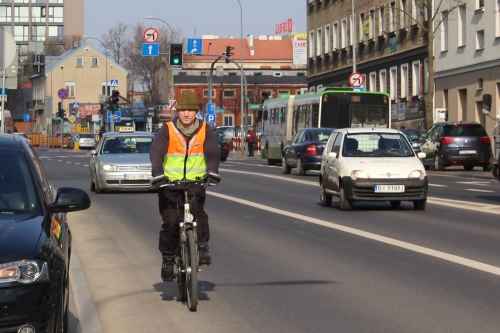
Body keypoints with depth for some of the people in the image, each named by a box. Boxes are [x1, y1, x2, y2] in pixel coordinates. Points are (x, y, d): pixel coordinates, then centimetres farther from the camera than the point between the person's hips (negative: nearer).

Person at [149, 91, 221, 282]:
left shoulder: (205, 131, 3)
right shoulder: (167, 130, -1)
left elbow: (213, 153, -8)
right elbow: (156, 152, -12)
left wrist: (212, 171, -29)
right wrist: (158, 173, -31)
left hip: (195, 182, 0)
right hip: (170, 183, 0)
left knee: (197, 207, -28)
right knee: (170, 221, -10)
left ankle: (203, 247, -19)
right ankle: (168, 259, 7)